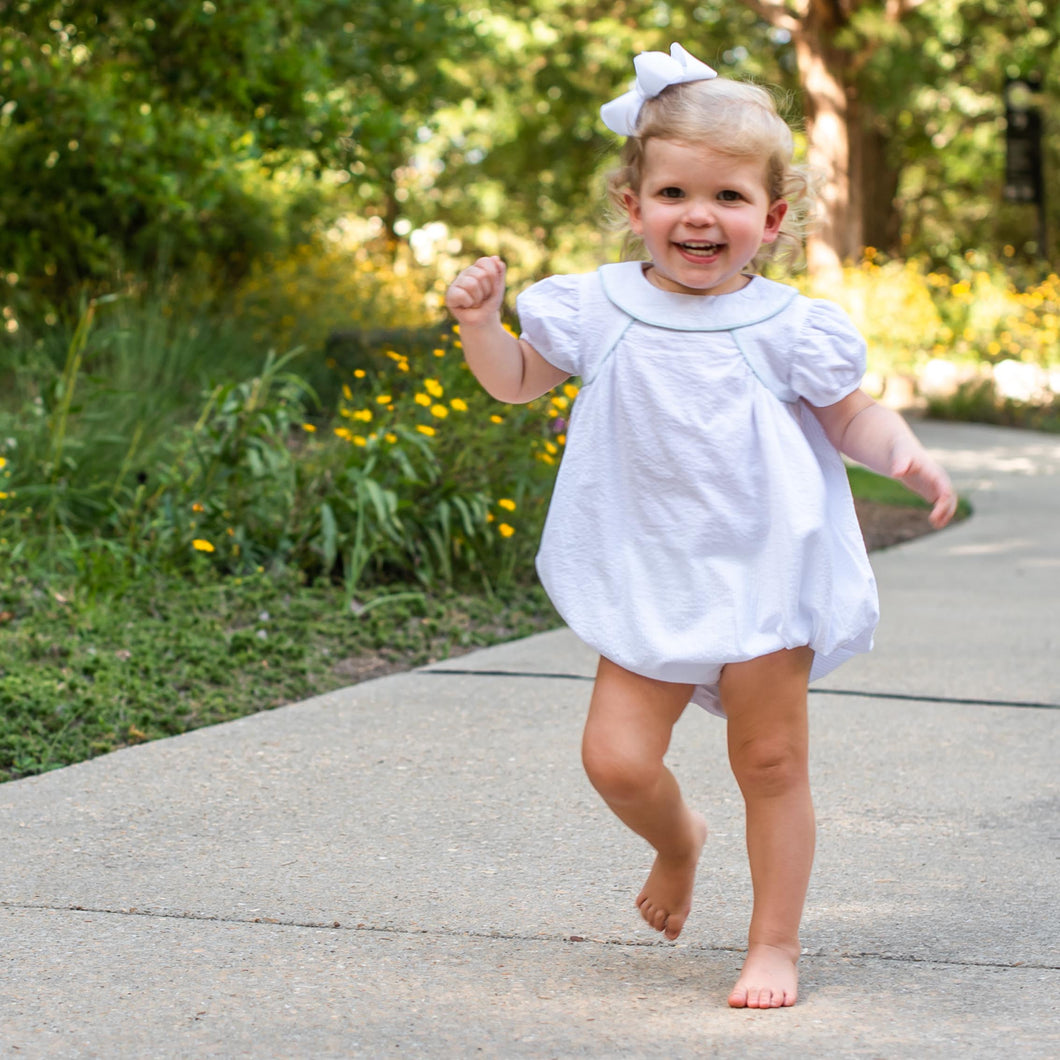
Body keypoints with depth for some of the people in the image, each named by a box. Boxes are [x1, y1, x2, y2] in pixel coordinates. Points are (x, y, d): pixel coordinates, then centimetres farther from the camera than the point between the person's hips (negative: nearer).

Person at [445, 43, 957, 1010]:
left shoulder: (784, 326, -5)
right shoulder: (600, 310, 0)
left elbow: (850, 416, 5)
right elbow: (517, 381, 15)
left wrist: (905, 452, -15)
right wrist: (480, 322, -4)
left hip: (764, 575, -2)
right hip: (650, 582, 2)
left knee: (770, 763, 3)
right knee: (617, 758, -6)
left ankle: (776, 946, 19)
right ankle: (678, 840, 30)